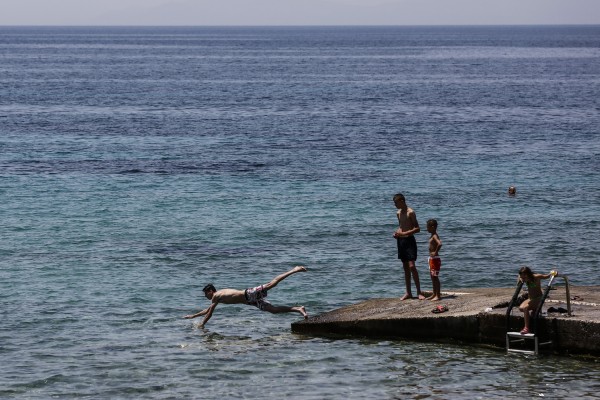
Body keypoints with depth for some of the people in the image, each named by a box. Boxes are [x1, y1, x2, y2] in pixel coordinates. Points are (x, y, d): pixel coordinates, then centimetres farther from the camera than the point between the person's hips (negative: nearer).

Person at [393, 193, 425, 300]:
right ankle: (408, 292, 13)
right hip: (400, 241, 8)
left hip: (409, 240, -8)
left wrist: (404, 233, -20)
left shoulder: (410, 212, -11)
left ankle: (419, 291, -11)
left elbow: (417, 229, -14)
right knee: (405, 267, 9)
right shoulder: (398, 213, 13)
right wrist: (397, 232, 4)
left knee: (411, 266, -14)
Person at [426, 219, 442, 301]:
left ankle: (438, 295, -5)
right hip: (431, 259, 10)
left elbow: (439, 244, -35)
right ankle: (434, 294, 22)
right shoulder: (432, 236, 13)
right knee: (433, 277, 15)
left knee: (435, 277, -7)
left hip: (435, 259, -10)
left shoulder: (434, 236, -17)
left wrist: (435, 252, -26)